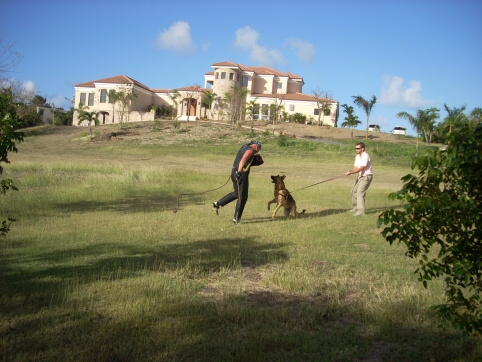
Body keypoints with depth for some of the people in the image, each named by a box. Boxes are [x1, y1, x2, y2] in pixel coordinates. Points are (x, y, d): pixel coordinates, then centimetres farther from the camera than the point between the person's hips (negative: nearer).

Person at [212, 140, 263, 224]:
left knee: (237, 193, 26)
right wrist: (239, 172, -34)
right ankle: (236, 219, 4)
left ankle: (218, 203, 24)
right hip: (242, 174, -9)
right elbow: (243, 160, -23)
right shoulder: (251, 150, -7)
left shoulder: (244, 147, 20)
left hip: (234, 172, 9)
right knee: (242, 197, 1)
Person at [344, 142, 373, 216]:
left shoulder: (365, 156, -20)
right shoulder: (357, 156, 9)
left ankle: (361, 210, -22)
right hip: (360, 176, 10)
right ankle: (355, 207, 30)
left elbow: (361, 168, -27)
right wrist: (349, 171, -13)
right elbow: (355, 167, 8)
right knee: (354, 191, 15)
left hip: (366, 176, -10)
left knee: (360, 192, -20)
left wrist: (350, 172, -27)